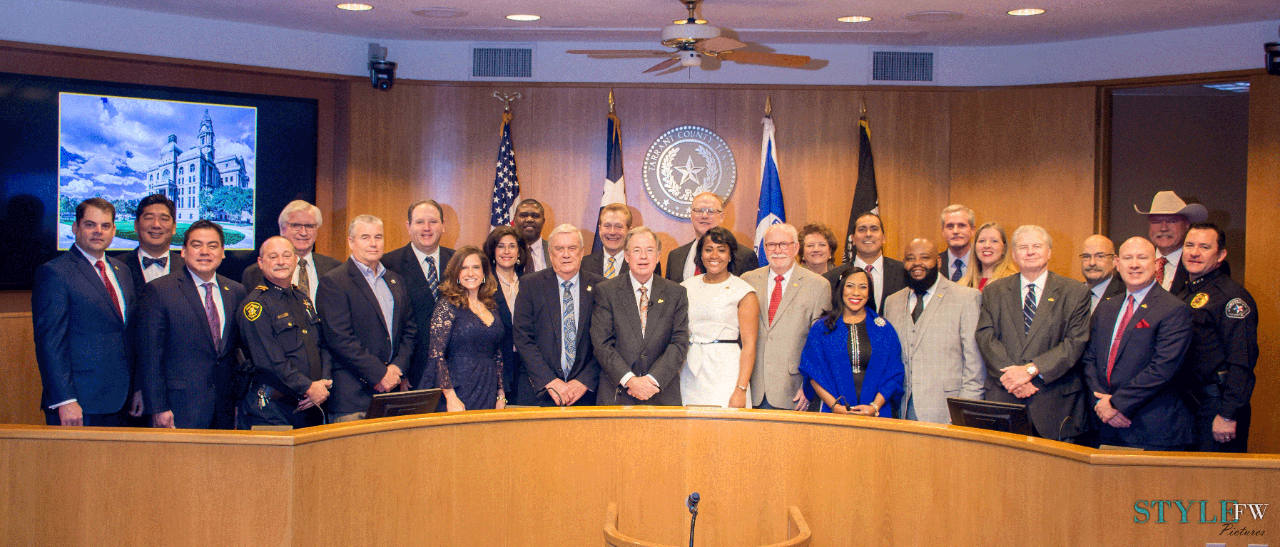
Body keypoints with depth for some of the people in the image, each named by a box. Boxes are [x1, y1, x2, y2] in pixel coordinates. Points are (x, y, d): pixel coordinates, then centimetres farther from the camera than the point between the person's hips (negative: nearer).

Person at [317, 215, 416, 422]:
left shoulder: (397, 282, 17)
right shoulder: (333, 282, -4)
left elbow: (410, 330, 16)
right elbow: (340, 339, -12)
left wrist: (397, 368, -1)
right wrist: (379, 374, -12)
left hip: (393, 390, 5)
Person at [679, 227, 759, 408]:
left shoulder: (742, 291, -1)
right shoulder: (688, 286, 12)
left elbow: (749, 344, -6)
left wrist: (741, 389, -15)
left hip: (725, 371, -3)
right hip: (690, 374, 4)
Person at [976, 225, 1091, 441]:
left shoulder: (1075, 292, 6)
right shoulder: (994, 292, 12)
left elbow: (1076, 342, -4)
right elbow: (986, 337, 2)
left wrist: (1031, 370, -15)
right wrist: (1010, 375, -14)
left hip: (1055, 401, -1)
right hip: (1002, 397, 1)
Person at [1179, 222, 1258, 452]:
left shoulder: (1232, 297, -12)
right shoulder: (1186, 294, 15)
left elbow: (1243, 362, -18)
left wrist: (1228, 415, -22)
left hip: (1217, 405, -8)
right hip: (1189, 405, 8)